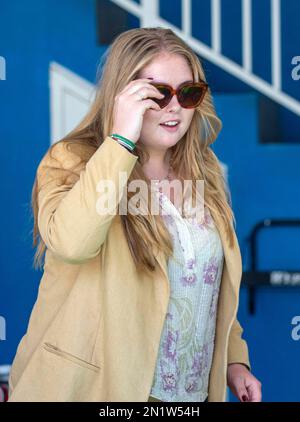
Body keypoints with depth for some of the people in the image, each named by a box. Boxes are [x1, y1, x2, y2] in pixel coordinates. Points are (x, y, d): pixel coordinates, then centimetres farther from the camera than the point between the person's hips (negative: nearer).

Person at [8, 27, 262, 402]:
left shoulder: (202, 173, 7)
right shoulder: (72, 161, -11)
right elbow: (70, 243, -32)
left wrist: (234, 358, 12)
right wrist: (120, 139, -28)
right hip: (93, 386, -5)